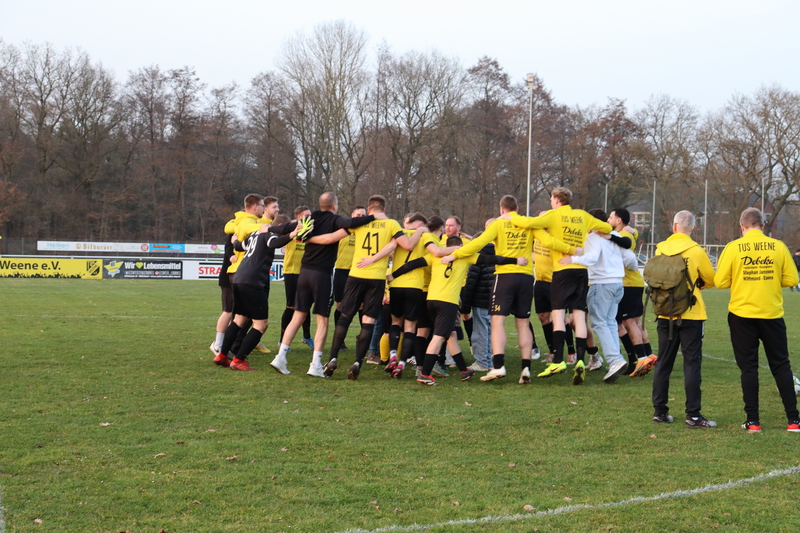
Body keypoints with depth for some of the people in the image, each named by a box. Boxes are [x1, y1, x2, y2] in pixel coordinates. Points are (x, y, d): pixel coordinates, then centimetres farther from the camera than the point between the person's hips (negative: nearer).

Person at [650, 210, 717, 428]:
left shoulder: (660, 249, -1)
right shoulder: (696, 252, -10)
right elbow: (711, 280, 3)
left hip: (665, 314, 4)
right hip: (691, 315, -3)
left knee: (663, 363, 11)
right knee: (692, 363, 0)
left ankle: (659, 411, 14)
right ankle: (693, 415, -2)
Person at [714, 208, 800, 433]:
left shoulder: (733, 248, -7)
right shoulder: (778, 246, -2)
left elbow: (720, 282, -6)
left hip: (742, 315, -1)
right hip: (772, 314, 1)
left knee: (748, 366, 6)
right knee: (781, 365, 10)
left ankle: (753, 421, 5)